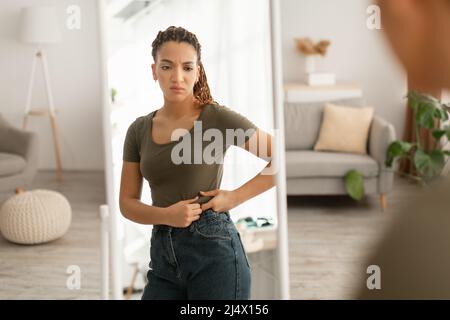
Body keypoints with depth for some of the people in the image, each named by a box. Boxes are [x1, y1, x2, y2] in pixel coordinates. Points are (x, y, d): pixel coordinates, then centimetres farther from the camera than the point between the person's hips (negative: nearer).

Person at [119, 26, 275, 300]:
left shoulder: (220, 118, -5)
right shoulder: (139, 130, 7)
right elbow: (127, 203, 9)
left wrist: (235, 197, -10)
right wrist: (165, 215, -10)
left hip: (214, 250, -4)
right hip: (163, 255, 4)